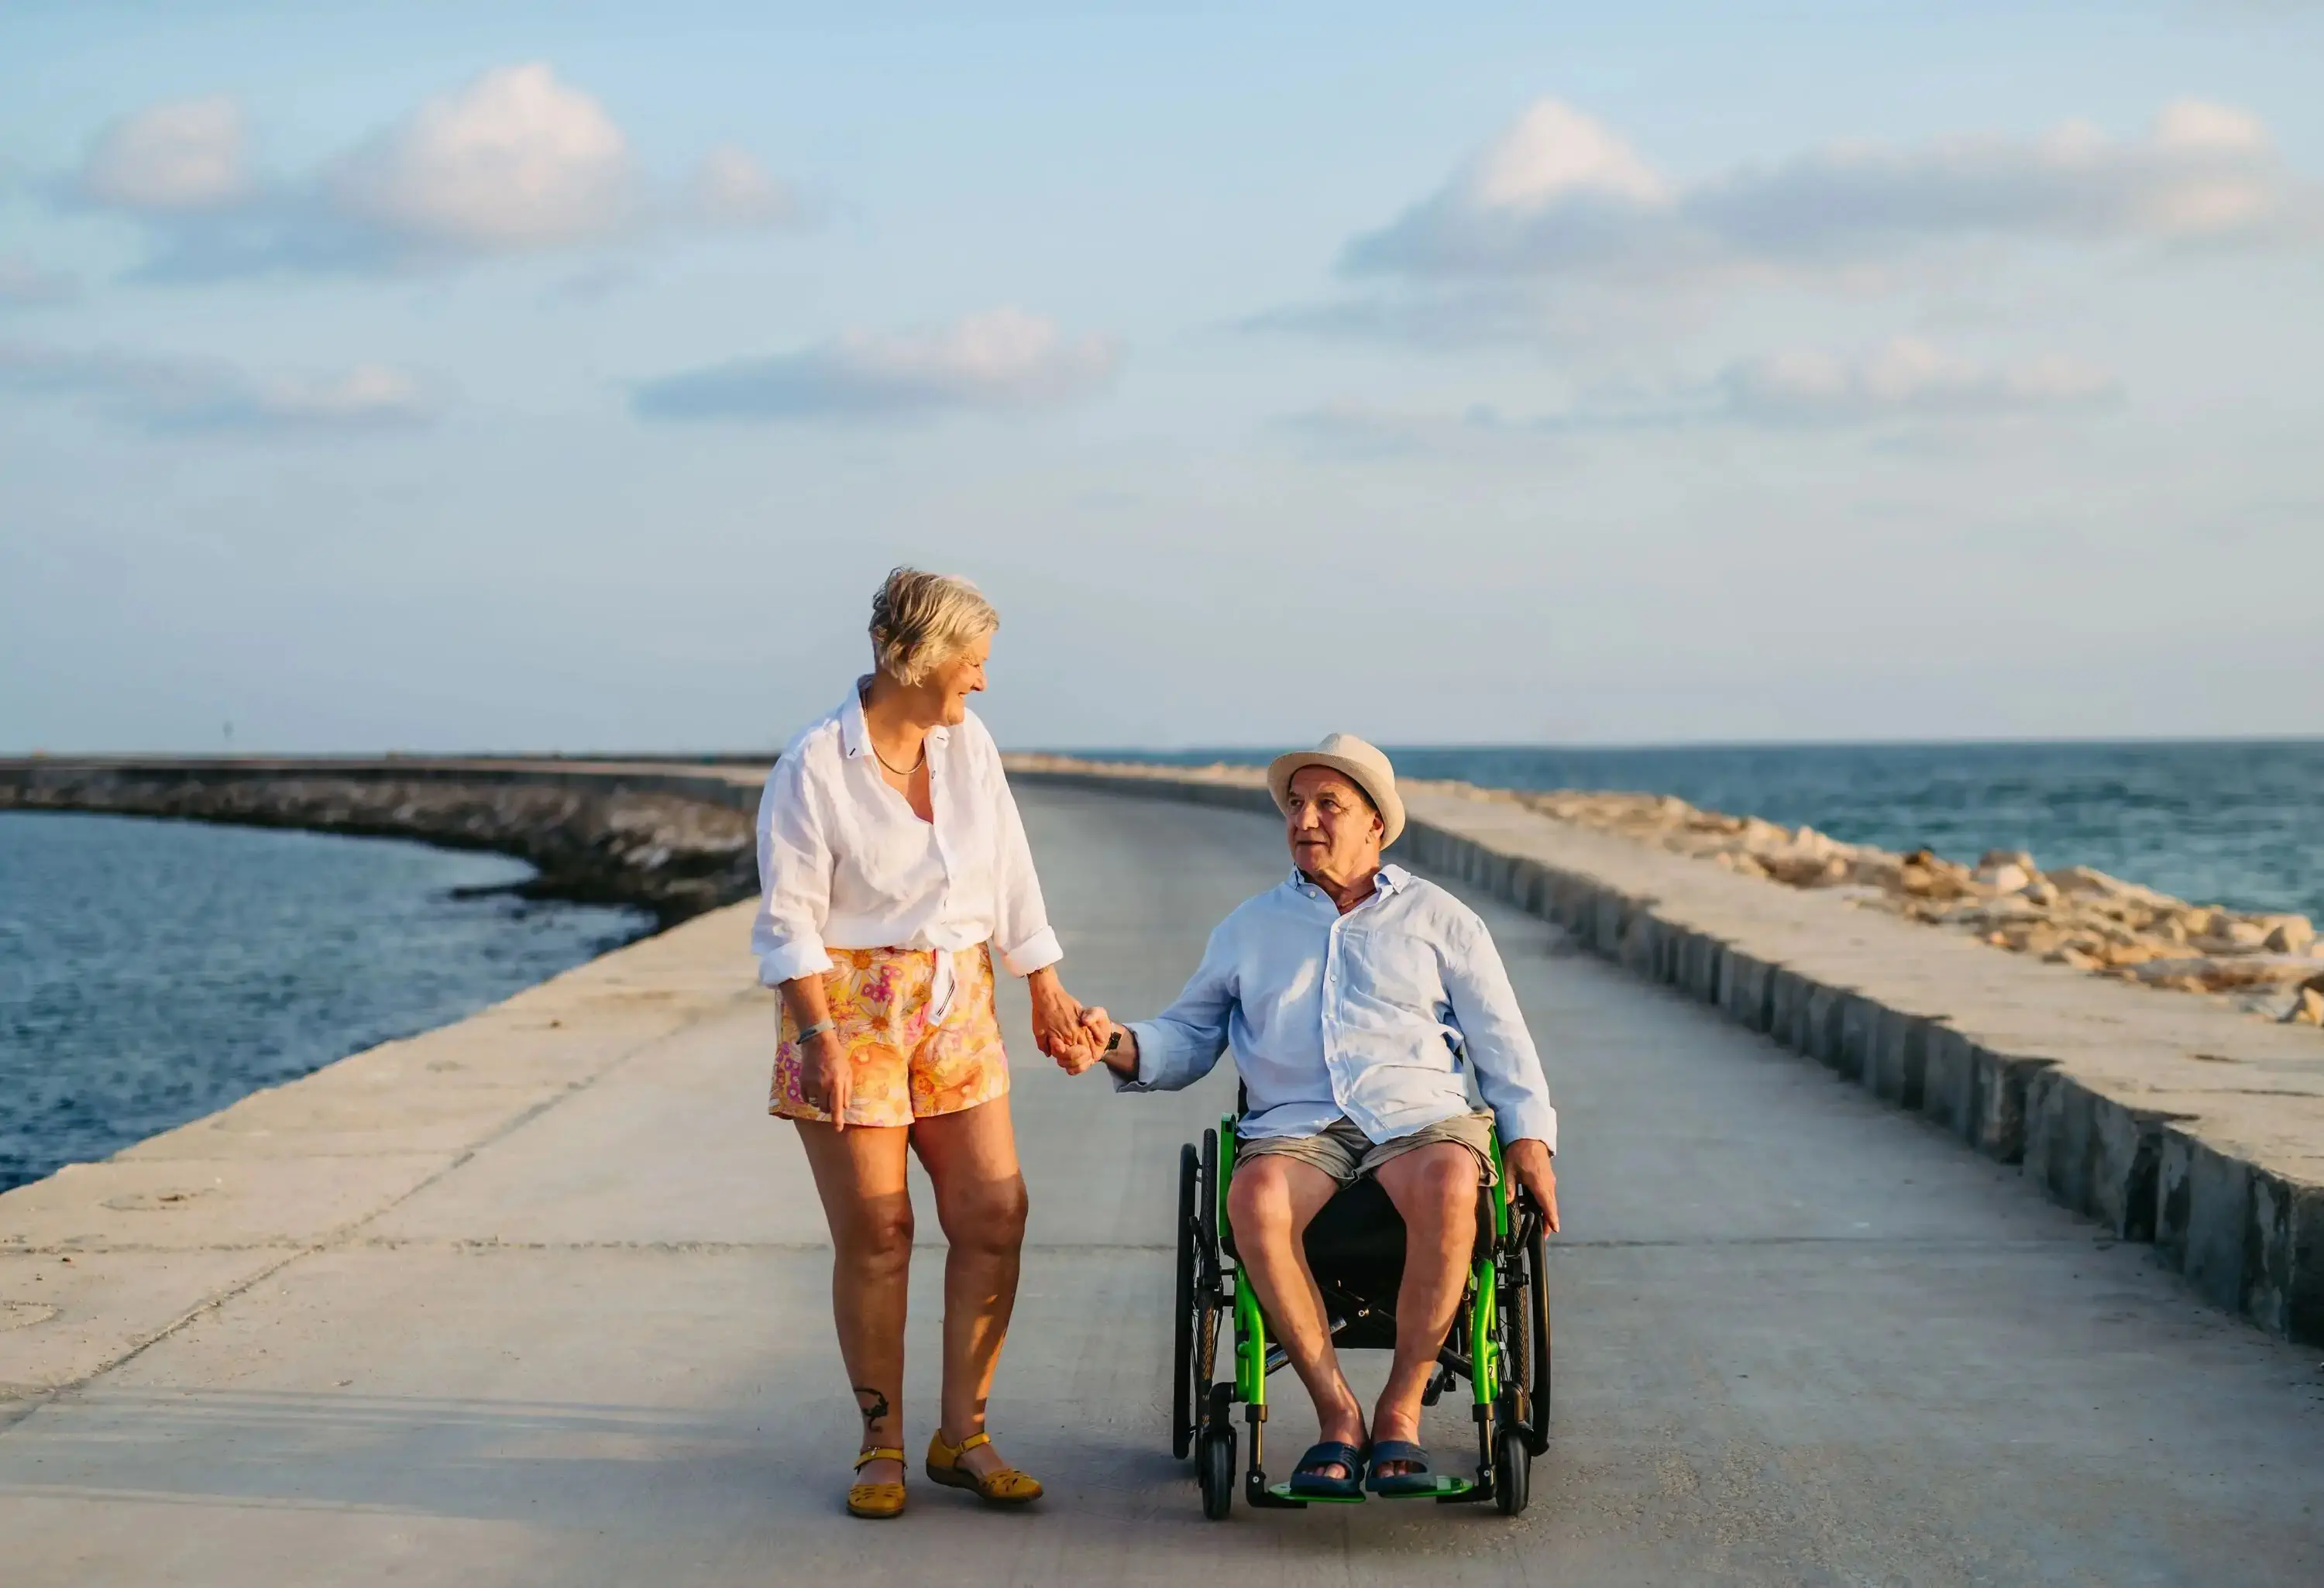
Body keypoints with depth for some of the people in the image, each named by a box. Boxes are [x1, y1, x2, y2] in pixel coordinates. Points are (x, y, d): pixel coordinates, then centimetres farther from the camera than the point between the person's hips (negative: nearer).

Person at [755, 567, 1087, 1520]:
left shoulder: (968, 743, 7)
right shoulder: (815, 767, -10)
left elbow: (1010, 875, 15)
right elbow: (790, 918, -10)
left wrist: (1045, 987, 17)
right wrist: (820, 1033, -17)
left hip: (958, 1005, 5)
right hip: (851, 1004, -5)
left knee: (993, 1215, -2)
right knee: (874, 1233, -2)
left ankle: (962, 1436, 10)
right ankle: (881, 1446, 12)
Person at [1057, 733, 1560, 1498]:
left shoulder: (1439, 919, 18)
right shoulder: (1249, 927, 23)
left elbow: (1501, 1038, 15)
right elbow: (1188, 1037, 23)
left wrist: (1529, 1135, 1)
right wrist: (1119, 1045, 2)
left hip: (1419, 1116, -1)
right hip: (1297, 1122, 1)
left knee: (1449, 1186, -39)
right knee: (1254, 1198, -36)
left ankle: (1400, 1410, -26)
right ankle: (1336, 1413, -26)